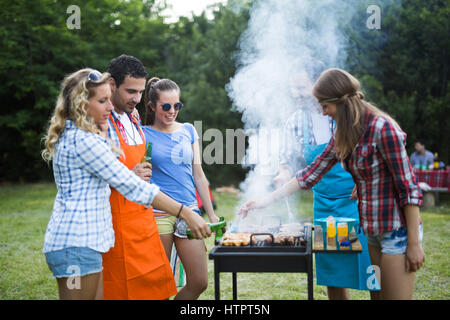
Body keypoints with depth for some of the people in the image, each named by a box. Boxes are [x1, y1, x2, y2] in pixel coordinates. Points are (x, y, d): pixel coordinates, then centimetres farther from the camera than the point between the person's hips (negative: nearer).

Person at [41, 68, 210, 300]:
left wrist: (102, 135, 16)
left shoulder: (69, 136, 14)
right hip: (77, 244, -10)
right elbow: (131, 186, -21)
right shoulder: (83, 141, -17)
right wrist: (185, 213, -21)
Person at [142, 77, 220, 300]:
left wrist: (211, 215, 13)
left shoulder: (188, 131, 11)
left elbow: (198, 175, 14)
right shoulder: (143, 134, 0)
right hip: (158, 214, -4)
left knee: (199, 282, 2)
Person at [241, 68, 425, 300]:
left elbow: (409, 188, -17)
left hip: (397, 231, -8)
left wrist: (414, 244, -16)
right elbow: (313, 173, 10)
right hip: (372, 230, 8)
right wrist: (266, 201, 8)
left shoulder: (382, 128, -18)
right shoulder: (343, 135, 6)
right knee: (377, 294, 14)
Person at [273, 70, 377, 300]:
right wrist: (284, 174, -10)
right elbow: (288, 160, 12)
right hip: (324, 203, 4)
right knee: (332, 275, 11)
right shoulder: (294, 123, 3)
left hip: (358, 200, -4)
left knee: (371, 271, -3)